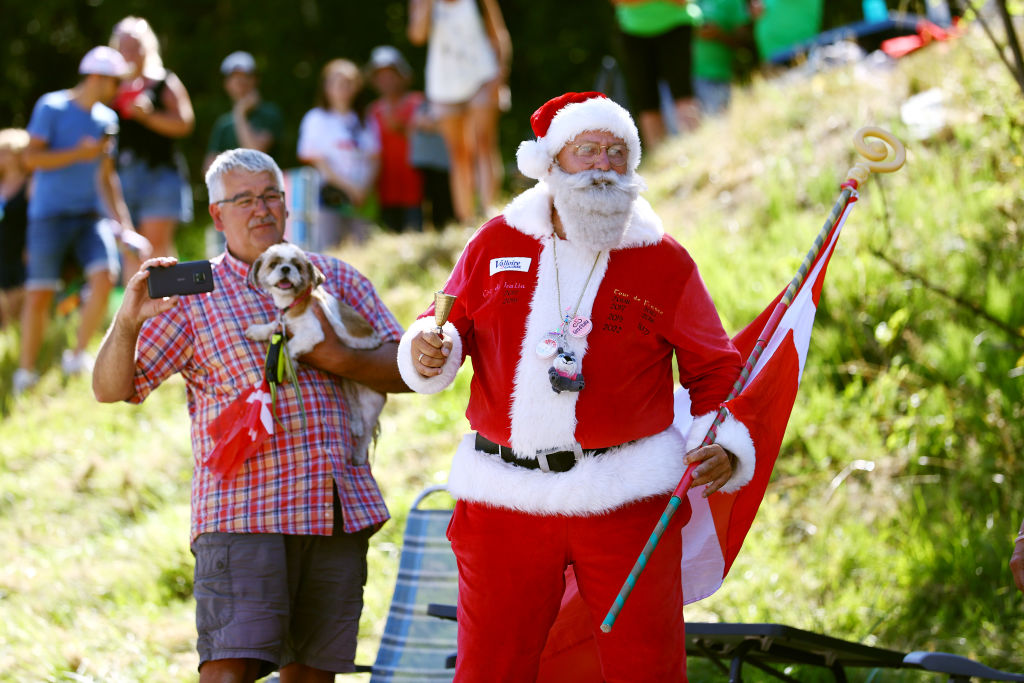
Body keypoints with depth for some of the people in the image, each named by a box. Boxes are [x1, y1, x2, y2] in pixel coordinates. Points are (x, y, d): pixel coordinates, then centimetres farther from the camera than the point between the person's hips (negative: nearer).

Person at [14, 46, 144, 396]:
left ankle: (77, 354, -2)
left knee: (104, 276, -18)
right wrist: (79, 154, -18)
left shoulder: (106, 118, 12)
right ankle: (26, 371, 11)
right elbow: (31, 157, -11)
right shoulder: (51, 107, -5)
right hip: (50, 215, -4)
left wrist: (123, 222, 18)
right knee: (39, 295, -5)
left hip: (90, 214, 4)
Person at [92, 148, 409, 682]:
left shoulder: (337, 279, 15)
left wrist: (341, 360, -6)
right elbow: (110, 388, 2)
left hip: (341, 511, 4)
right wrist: (128, 321, -17)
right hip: (242, 513, -4)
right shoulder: (195, 296, 6)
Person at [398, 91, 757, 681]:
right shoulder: (497, 244, 8)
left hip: (625, 498, -1)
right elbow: (453, 325, 16)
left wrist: (725, 446, -11)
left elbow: (715, 368, 6)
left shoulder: (664, 262, 3)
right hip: (504, 499, 1)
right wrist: (428, 349, -8)